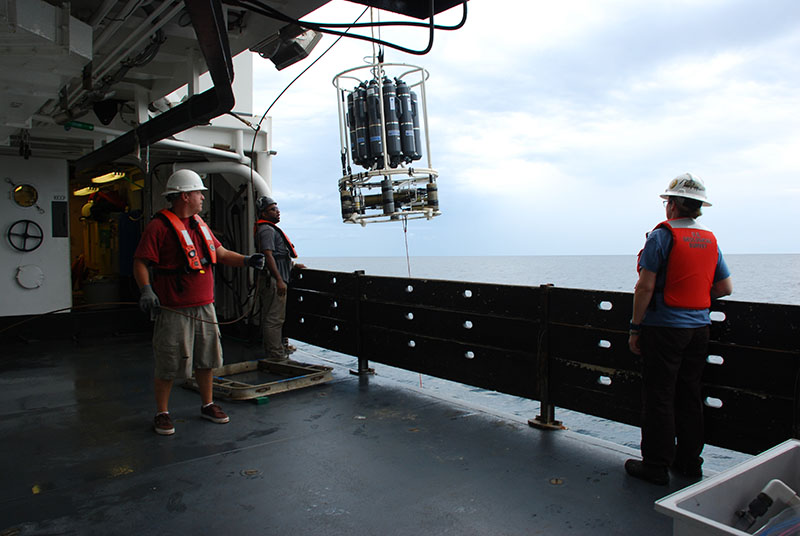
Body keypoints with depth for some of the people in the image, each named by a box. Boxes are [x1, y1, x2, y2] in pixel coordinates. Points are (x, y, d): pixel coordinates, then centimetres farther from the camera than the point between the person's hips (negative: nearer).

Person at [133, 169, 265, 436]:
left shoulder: (199, 224, 15)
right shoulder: (159, 226, -10)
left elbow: (220, 253, 21)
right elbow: (140, 263, -13)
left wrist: (246, 260, 7)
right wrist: (146, 290, -27)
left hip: (204, 307, 7)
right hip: (174, 311, -7)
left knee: (206, 359, 15)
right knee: (168, 365, 2)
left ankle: (208, 405, 30)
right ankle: (162, 413, 18)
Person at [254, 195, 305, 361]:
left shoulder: (271, 229, 22)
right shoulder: (266, 230, -12)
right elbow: (268, 255, -22)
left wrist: (293, 265, 31)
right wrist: (279, 280, -26)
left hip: (275, 279, 11)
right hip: (272, 280, -11)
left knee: (271, 316, 17)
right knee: (274, 318, -7)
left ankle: (280, 346, 26)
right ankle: (275, 354, -3)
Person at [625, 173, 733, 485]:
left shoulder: (661, 236, -12)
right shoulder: (710, 241, 8)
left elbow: (646, 287, -15)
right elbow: (725, 288, 12)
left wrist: (635, 328, -9)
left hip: (664, 328, -6)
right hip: (698, 329, 7)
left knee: (659, 397, 1)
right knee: (689, 395, 15)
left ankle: (656, 466, 9)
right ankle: (689, 462, 25)